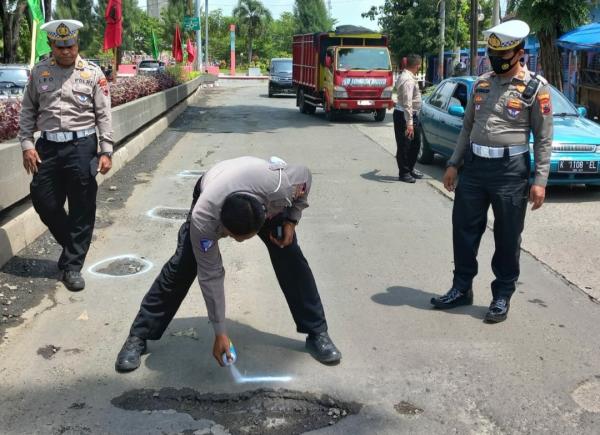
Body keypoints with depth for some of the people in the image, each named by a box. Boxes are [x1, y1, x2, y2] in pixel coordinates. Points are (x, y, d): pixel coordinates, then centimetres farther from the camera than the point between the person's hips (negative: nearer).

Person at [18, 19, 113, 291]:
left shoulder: (92, 73, 0)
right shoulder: (39, 72, 7)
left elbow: (104, 115, -1)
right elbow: (28, 111, 10)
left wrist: (106, 151, -6)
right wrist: (26, 144, 0)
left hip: (81, 146, -3)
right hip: (48, 146, 3)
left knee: (82, 208, 1)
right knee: (43, 201, 6)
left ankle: (72, 265, 12)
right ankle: (73, 246, 31)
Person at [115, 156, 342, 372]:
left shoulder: (279, 188, -44)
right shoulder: (203, 219, -43)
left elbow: (305, 176, -18)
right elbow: (210, 276, -30)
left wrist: (291, 220, -21)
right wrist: (220, 332, -24)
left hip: (266, 201, 2)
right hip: (210, 196, -1)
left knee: (291, 259, -13)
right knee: (180, 267, -11)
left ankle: (317, 333, 3)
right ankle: (138, 337, 3)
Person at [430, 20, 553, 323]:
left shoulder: (536, 87, -4)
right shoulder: (482, 84, 10)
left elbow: (544, 138, -6)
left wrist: (540, 181, -11)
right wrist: (454, 164, 11)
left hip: (510, 169, -5)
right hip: (474, 165, 5)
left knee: (507, 237, 5)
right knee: (464, 229, 9)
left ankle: (502, 296, 19)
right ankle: (461, 288, 24)